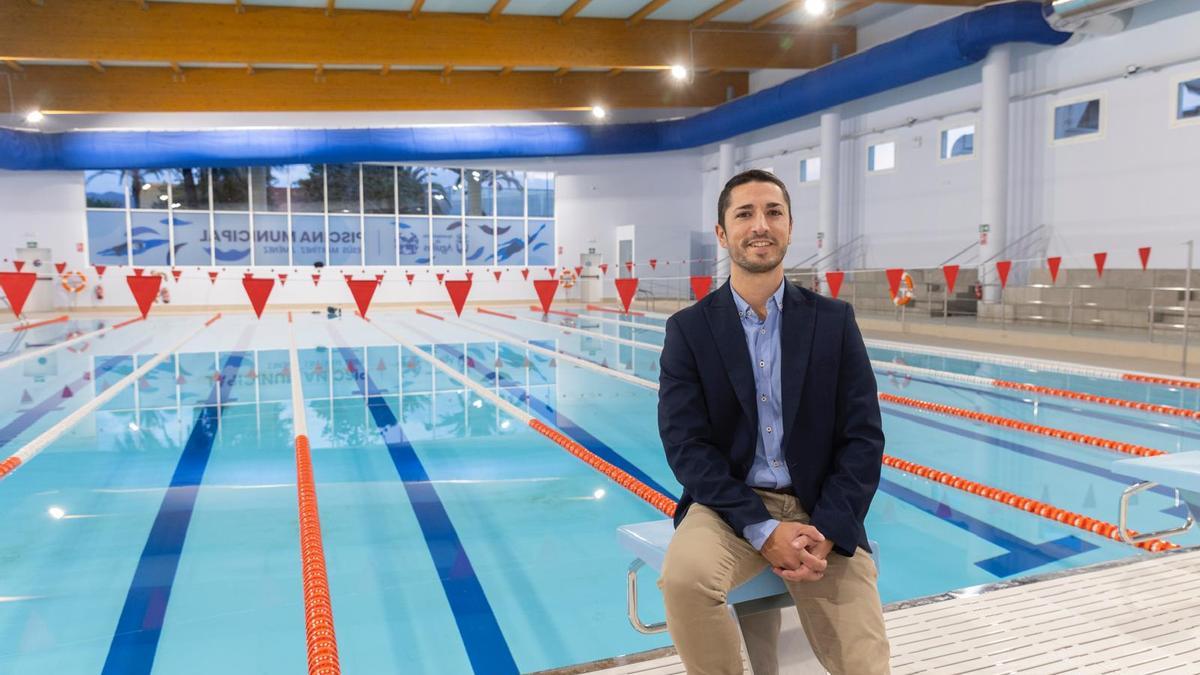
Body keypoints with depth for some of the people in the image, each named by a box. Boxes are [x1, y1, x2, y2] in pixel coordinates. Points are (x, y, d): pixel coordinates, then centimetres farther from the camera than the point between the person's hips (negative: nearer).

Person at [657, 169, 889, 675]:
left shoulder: (834, 321, 2)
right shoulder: (689, 328, -2)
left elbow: (863, 437, -1)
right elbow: (686, 444, -8)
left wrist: (825, 533, -14)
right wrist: (763, 529, -18)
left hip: (818, 511, 1)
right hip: (730, 506, -1)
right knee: (684, 575, -32)